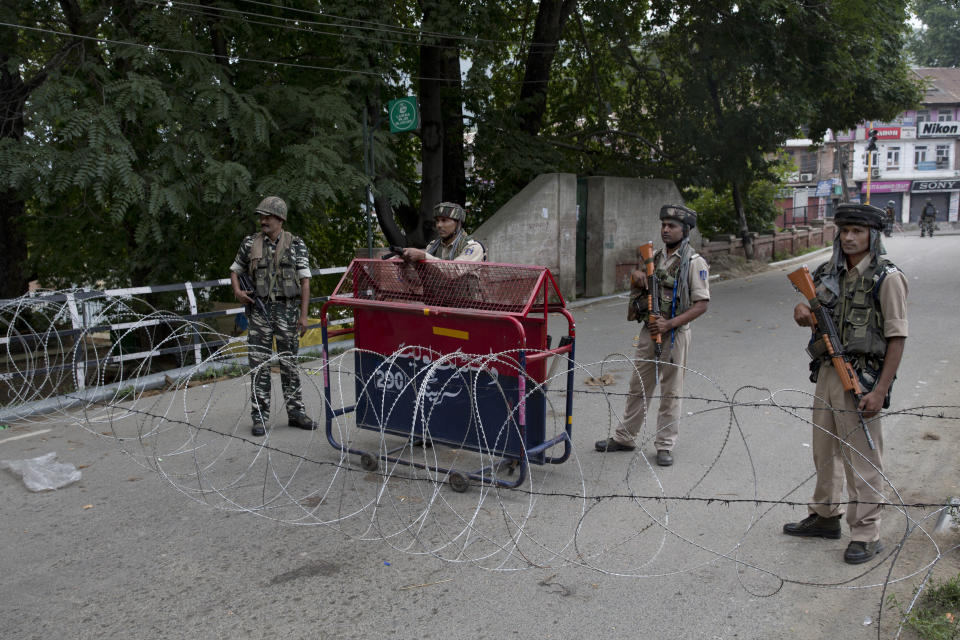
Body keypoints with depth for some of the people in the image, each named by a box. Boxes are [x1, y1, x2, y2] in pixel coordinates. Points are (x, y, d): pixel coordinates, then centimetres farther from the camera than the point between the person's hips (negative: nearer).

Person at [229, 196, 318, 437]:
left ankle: (296, 413, 15)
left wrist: (303, 315, -7)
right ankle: (260, 418, 6)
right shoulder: (250, 243, 6)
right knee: (259, 364, 0)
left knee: (289, 363, 5)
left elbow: (305, 281, -2)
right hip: (260, 310, 1)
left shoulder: (296, 245, 1)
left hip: (287, 310, -1)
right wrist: (237, 291, -3)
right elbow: (235, 270, 18)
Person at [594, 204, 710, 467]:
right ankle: (624, 438, 24)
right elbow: (640, 290, 23)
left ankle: (665, 446, 15)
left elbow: (701, 304, -13)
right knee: (638, 387, 13)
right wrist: (637, 280, -1)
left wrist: (669, 324, -21)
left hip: (675, 334, -6)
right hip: (649, 332, 6)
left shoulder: (693, 262, -9)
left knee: (671, 392, 4)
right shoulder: (656, 258, 11)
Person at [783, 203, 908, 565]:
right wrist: (803, 311, -5)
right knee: (825, 452, 17)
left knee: (862, 458, 1)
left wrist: (881, 391, -18)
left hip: (861, 378, -7)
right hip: (827, 372, 7)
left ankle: (866, 534, 14)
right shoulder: (829, 273, 8)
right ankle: (824, 517, 33)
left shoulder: (886, 278, -11)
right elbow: (811, 309, 22)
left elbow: (897, 338, -13)